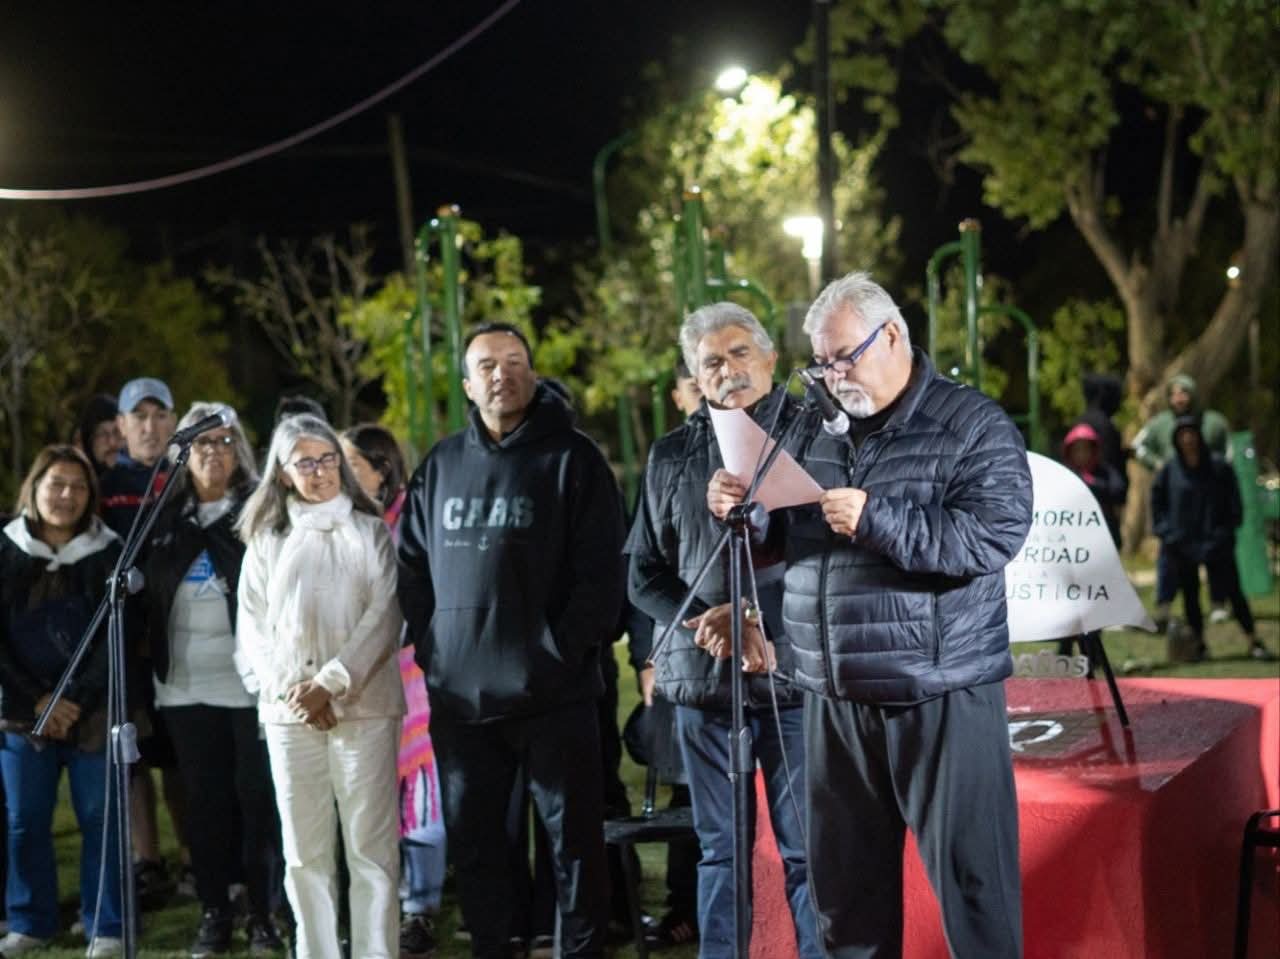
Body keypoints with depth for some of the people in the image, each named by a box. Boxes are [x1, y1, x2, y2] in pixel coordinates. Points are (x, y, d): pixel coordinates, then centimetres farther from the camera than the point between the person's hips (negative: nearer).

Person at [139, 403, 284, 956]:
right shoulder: (165, 517, 12)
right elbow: (150, 593, 15)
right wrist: (153, 657, 4)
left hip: (249, 681, -3)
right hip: (186, 684, 4)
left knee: (257, 796, -1)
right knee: (205, 800, 7)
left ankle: (264, 913, 6)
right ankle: (214, 913, 14)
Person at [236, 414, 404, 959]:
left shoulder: (370, 532, 8)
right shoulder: (266, 541, 14)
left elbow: (384, 615, -2)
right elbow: (252, 628, 8)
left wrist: (331, 683, -12)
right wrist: (293, 687, -8)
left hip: (364, 705, -2)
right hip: (288, 712, 2)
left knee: (372, 847, -5)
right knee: (304, 851, 3)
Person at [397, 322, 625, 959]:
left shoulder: (572, 459, -1)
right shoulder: (441, 465, 12)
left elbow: (600, 571, -7)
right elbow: (411, 565, 15)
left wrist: (563, 651, -15)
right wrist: (429, 644, 3)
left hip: (552, 692, -4)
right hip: (458, 693, 4)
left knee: (574, 839, 3)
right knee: (472, 842, 11)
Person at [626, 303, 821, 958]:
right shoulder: (672, 456, 11)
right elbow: (645, 574, 13)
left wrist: (758, 616, -14)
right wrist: (700, 623, -5)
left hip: (795, 673, -3)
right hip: (703, 678, 4)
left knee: (807, 849, -1)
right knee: (719, 851, 11)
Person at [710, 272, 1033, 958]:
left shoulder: (970, 426, -6)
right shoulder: (819, 431, 13)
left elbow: (995, 536, -19)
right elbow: (786, 537, 24)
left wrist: (876, 520, -23)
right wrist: (740, 508, 3)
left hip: (940, 695, -6)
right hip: (835, 697, 6)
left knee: (969, 876, -1)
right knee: (844, 880, 13)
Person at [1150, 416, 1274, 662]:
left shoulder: (1218, 467, -2)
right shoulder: (1169, 471, 1)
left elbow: (1234, 505, 4)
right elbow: (1156, 501, 11)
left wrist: (1225, 532, -5)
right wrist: (1164, 530, 2)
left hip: (1215, 544, -2)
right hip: (1181, 545, 2)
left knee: (1232, 591, -3)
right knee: (1190, 595, 9)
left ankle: (1253, 641, 2)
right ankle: (1197, 641, 22)